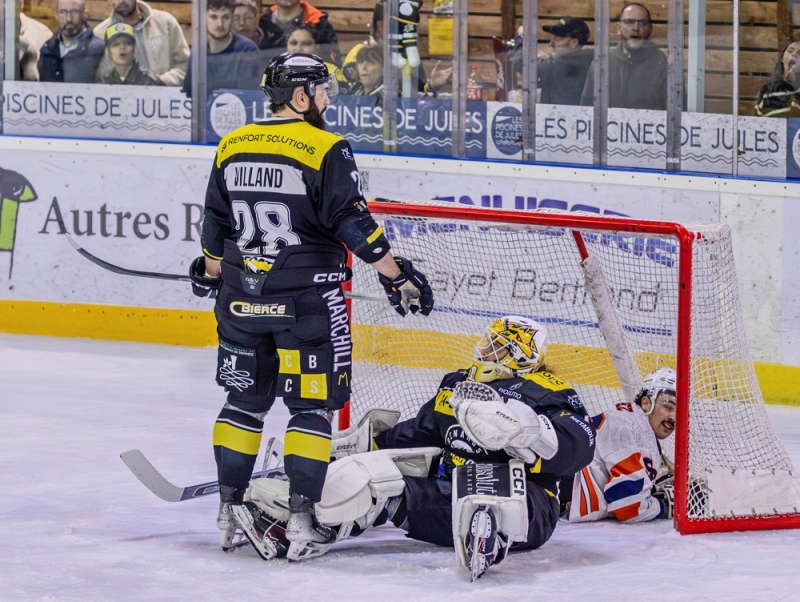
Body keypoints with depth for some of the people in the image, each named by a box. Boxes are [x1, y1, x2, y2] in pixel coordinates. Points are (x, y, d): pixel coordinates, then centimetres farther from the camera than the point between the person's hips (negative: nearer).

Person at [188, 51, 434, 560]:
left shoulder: (232, 147, 5)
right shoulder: (326, 150, -13)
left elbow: (215, 227, 13)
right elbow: (353, 225, -15)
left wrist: (211, 276, 28)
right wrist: (397, 275, -8)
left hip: (243, 298, 5)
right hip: (307, 300, -5)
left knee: (246, 399, 16)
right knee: (312, 404, 3)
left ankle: (229, 511, 19)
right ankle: (301, 518, -2)